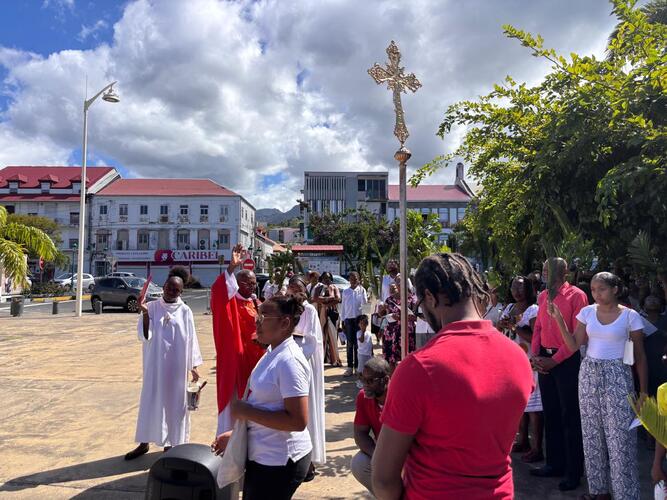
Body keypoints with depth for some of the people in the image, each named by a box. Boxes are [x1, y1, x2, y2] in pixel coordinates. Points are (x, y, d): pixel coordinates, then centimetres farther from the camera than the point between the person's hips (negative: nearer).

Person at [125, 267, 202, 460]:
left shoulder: (185, 311, -2)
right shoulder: (152, 307, -3)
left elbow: (191, 339, 1)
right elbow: (144, 336, -10)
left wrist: (193, 367, 0)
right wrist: (145, 314, -24)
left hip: (177, 366, 0)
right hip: (155, 365, 0)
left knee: (174, 402, 8)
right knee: (151, 400, 9)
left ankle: (170, 443, 23)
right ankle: (144, 442, 23)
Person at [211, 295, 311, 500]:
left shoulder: (289, 361, -23)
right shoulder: (272, 354, 5)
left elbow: (298, 421, -27)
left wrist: (246, 411, -23)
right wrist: (235, 434, 13)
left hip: (280, 462, -9)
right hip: (263, 456, 9)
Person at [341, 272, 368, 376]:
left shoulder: (361, 290, 3)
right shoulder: (345, 292, 8)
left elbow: (364, 303, -11)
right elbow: (343, 306, 10)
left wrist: (361, 291, -18)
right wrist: (343, 320, 6)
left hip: (358, 318, -1)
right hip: (348, 319, 1)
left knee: (357, 343, 2)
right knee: (349, 343, 2)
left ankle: (357, 366, 10)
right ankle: (350, 367, 6)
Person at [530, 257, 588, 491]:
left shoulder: (576, 295, -10)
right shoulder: (542, 296, 10)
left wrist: (555, 359, -15)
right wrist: (535, 355, 0)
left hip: (566, 360, -6)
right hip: (545, 359, 7)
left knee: (569, 416, 3)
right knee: (550, 413, 14)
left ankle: (574, 472, 17)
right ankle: (555, 464, 28)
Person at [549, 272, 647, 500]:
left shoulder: (630, 316, -5)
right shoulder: (587, 312, 4)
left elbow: (640, 356, -1)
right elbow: (574, 345, 0)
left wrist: (643, 391, -2)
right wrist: (558, 319, -9)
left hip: (617, 376, -4)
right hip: (589, 374, 4)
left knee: (620, 436, -3)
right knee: (592, 433, 10)